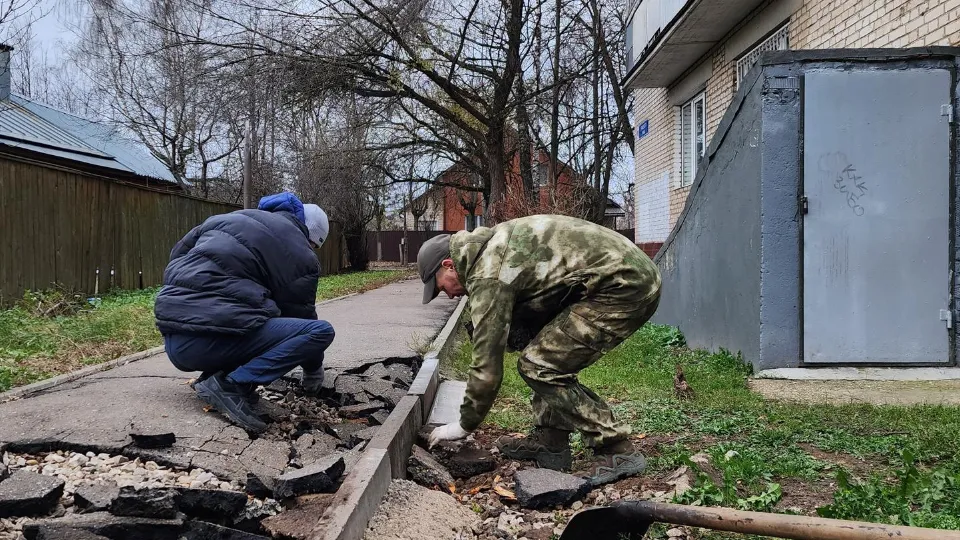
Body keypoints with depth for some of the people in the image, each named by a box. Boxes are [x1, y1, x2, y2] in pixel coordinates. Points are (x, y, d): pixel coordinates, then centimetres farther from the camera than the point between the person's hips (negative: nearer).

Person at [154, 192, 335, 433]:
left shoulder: (232, 218, 24)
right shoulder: (300, 254, 6)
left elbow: (177, 255, 28)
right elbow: (300, 315, 14)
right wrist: (313, 372, 30)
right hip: (211, 342, -8)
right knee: (322, 331, -4)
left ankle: (217, 374, 9)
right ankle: (232, 384, -13)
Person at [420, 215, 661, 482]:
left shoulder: (487, 274, -11)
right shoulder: (493, 245, 18)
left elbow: (487, 362, -9)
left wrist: (464, 425, 3)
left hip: (624, 286, -10)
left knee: (537, 365, -8)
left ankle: (619, 451, -4)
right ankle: (549, 441, 19)